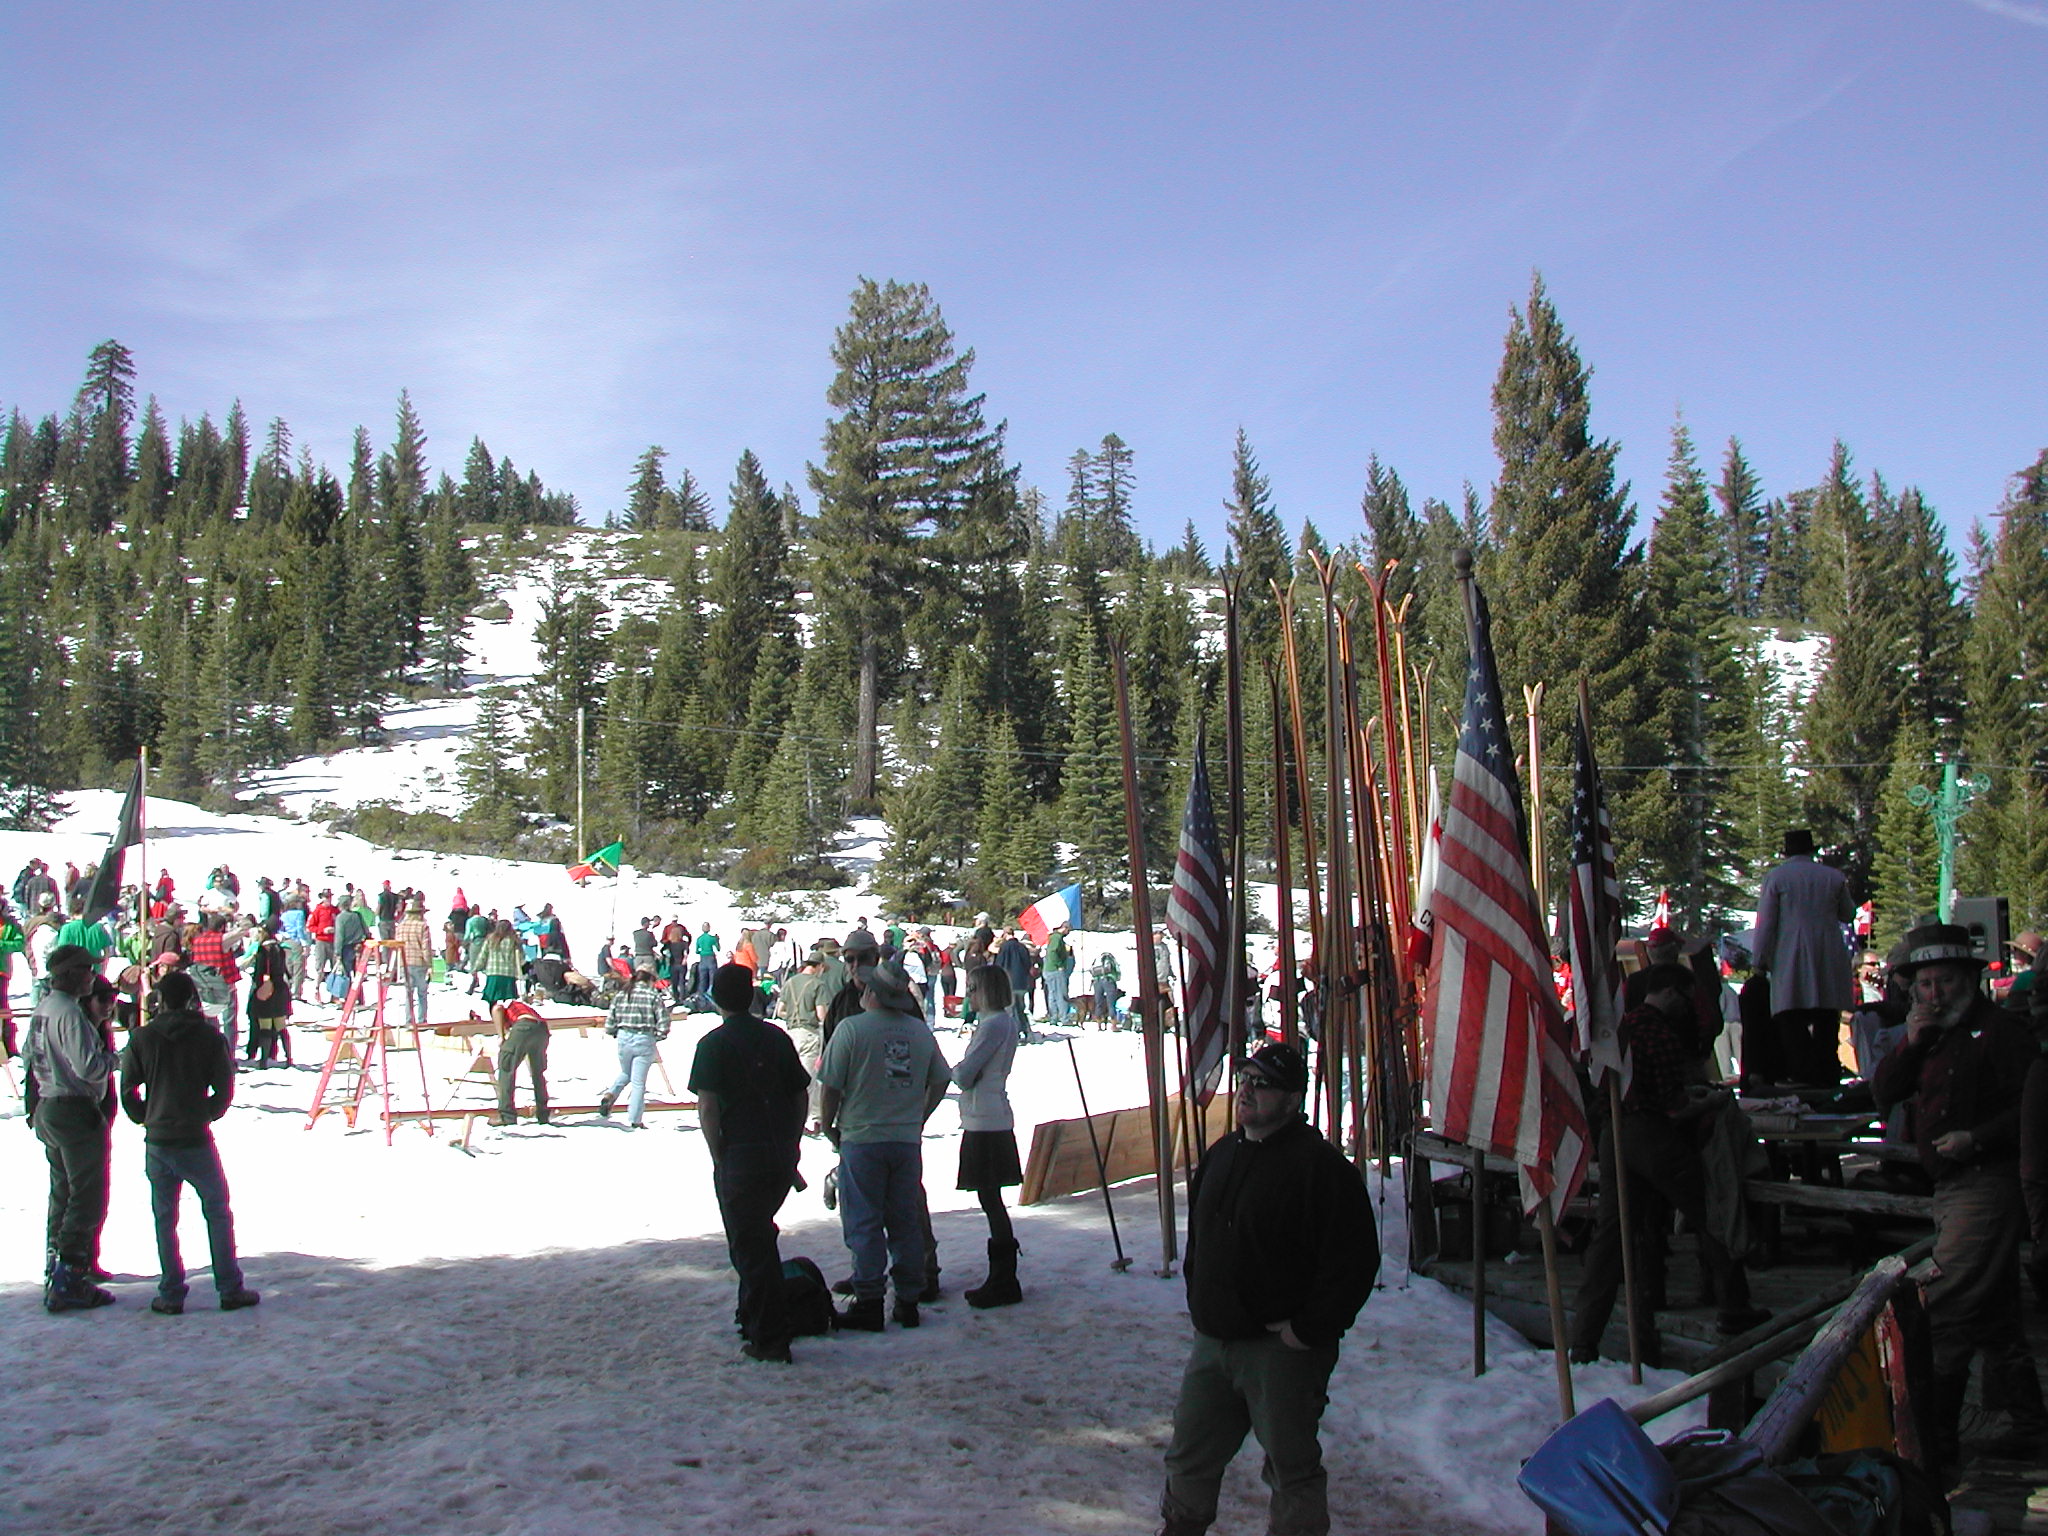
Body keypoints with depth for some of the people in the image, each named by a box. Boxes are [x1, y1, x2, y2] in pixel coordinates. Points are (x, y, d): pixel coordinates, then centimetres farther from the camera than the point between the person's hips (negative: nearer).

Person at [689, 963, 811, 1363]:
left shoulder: (715, 1043, -7)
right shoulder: (776, 1037, 8)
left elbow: (707, 1108, -13)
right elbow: (801, 1096, 9)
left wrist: (718, 1158, -5)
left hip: (740, 1155, -5)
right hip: (781, 1156, 6)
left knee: (749, 1245, 2)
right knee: (760, 1237, 23)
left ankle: (768, 1338, 4)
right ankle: (753, 1316, 33)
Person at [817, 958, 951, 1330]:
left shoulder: (851, 1028, -12)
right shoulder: (920, 1030, 2)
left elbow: (831, 1086, -11)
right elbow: (941, 1081, 11)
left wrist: (829, 1127, 4)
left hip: (862, 1138, -4)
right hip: (908, 1141, 4)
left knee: (864, 1224, 4)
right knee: (906, 1222, 12)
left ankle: (868, 1303, 7)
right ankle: (908, 1302, 17)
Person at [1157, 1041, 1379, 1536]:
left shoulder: (1320, 1165, -15)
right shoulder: (1221, 1154, 10)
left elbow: (1354, 1260, -19)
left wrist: (1310, 1330, -17)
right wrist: (1198, 1301, 14)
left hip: (1281, 1349, -7)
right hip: (1212, 1341, 7)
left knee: (1293, 1468, 7)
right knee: (1189, 1457, 18)